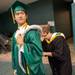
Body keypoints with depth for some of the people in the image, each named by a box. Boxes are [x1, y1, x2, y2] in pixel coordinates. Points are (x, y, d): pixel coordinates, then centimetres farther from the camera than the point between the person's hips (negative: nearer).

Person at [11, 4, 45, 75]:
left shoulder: (32, 31, -15)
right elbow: (14, 53, 11)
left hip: (33, 69, -6)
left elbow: (38, 50, -23)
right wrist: (15, 68, 13)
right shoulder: (15, 34, 5)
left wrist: (23, 44, -20)